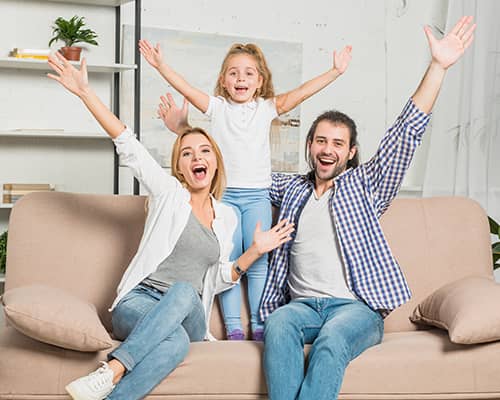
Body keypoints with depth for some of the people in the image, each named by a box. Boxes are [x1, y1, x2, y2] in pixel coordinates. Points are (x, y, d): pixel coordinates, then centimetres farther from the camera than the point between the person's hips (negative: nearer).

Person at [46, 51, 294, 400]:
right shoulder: (168, 192, 6)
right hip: (139, 302, -2)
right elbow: (126, 143, -2)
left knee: (183, 291, -38)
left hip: (190, 315, 2)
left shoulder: (227, 217, 17)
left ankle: (112, 371, -41)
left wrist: (255, 251, 6)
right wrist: (85, 92, -9)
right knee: (176, 341, -39)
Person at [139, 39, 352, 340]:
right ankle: (233, 327, 3)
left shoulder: (266, 108, 5)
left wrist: (336, 72, -11)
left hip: (257, 194, 0)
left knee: (258, 261, -1)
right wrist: (161, 65, -15)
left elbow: (301, 93, -3)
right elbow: (187, 89, -4)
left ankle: (260, 326, 5)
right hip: (224, 194, 0)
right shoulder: (217, 107, 5)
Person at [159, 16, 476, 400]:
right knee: (278, 325, -33)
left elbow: (407, 132, 4)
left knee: (331, 339, -36)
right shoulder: (293, 188, 23)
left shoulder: (365, 185, 13)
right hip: (302, 303, 3)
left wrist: (438, 66, -4)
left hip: (357, 306, -2)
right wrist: (186, 130, 30)